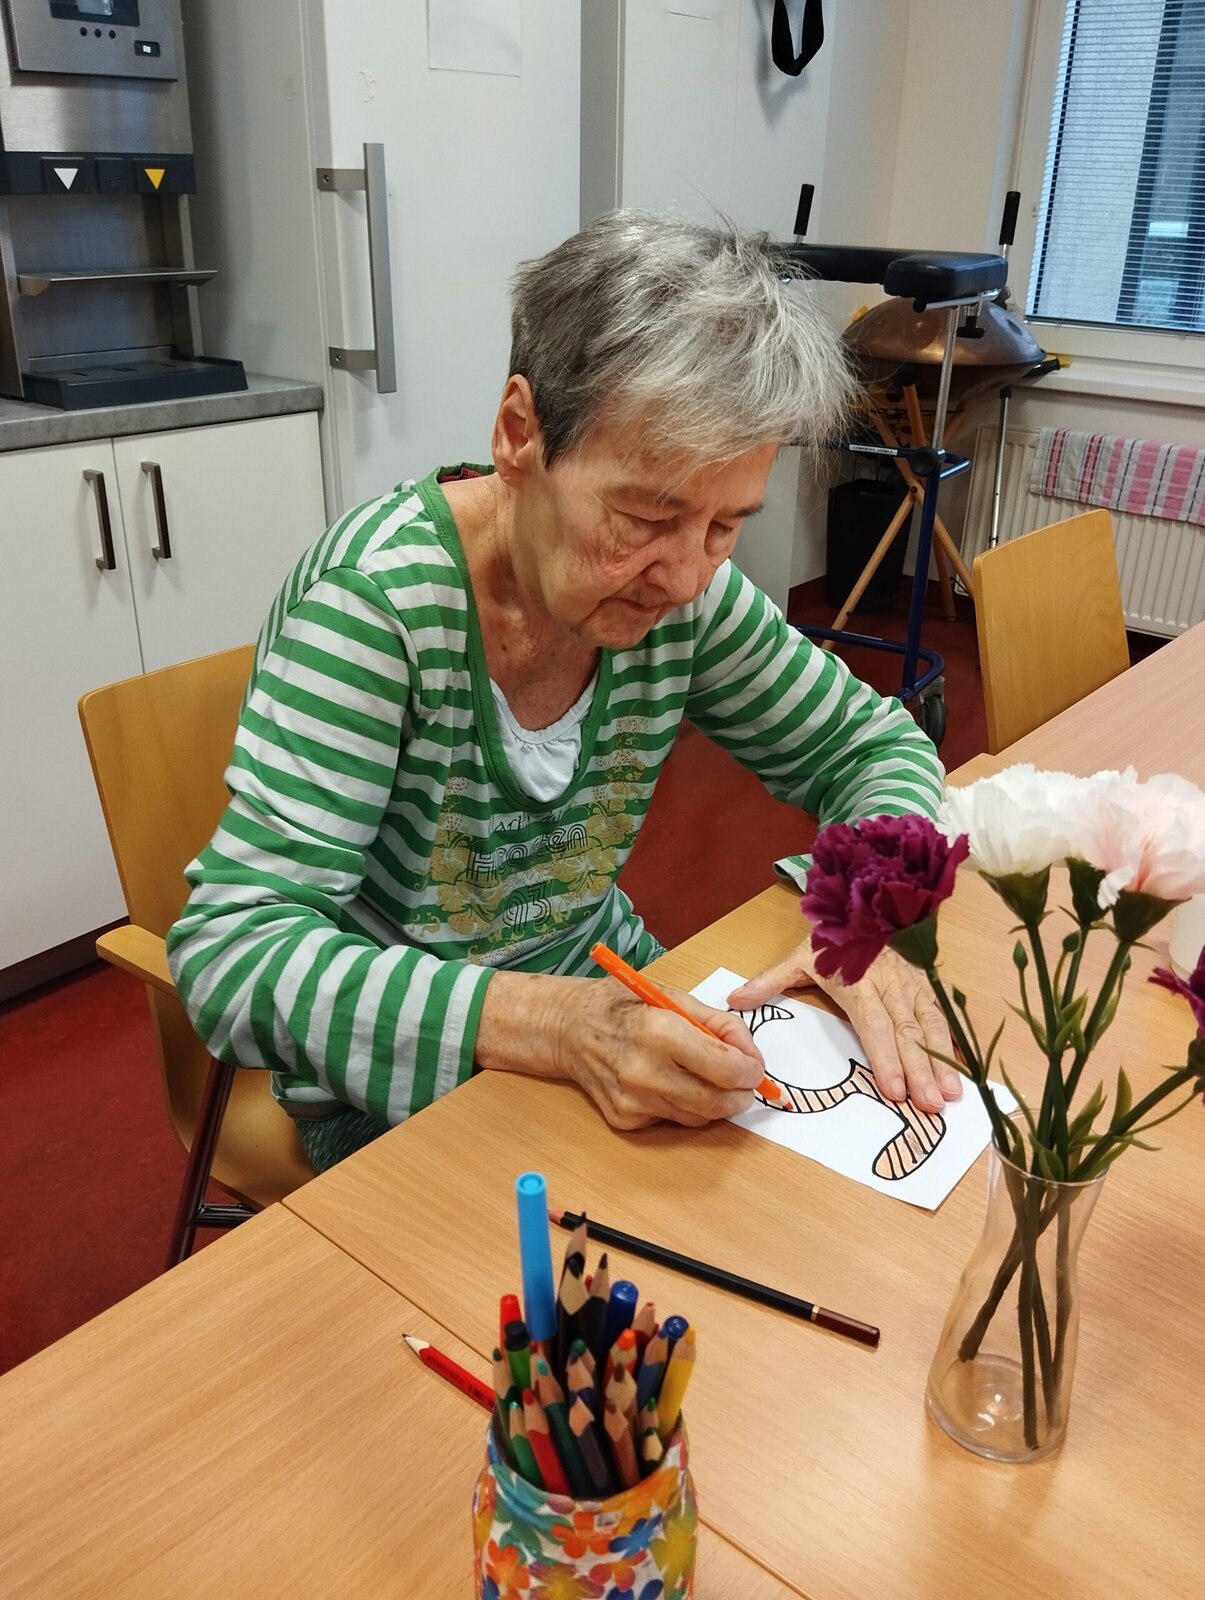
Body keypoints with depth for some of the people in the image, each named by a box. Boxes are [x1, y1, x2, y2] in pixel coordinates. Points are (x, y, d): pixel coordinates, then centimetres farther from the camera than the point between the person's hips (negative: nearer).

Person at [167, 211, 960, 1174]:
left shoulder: (685, 588, -11)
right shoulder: (378, 593, -25)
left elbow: (875, 745, 2)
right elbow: (232, 953, -28)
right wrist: (552, 1025, -39)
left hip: (606, 992, 5)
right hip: (398, 1092, -5)